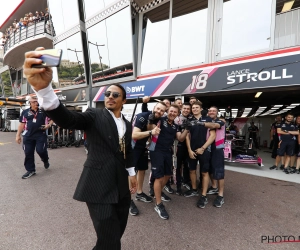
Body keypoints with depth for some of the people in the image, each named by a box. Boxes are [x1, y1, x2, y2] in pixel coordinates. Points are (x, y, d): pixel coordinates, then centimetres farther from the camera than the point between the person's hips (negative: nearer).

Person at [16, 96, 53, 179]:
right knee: (28, 153, 6)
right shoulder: (25, 112, 8)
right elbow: (22, 124, 11)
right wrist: (18, 135, 9)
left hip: (41, 135, -2)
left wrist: (49, 125, -8)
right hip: (28, 136, 3)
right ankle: (30, 170, 21)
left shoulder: (44, 111, 3)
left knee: (40, 150, -10)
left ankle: (46, 161, 25)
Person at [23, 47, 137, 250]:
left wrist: (132, 173, 15)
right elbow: (66, 119, -25)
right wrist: (43, 88, -42)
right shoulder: (95, 116, -7)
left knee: (118, 230, 19)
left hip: (121, 184, 6)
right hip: (99, 185, -5)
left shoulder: (128, 125, 9)